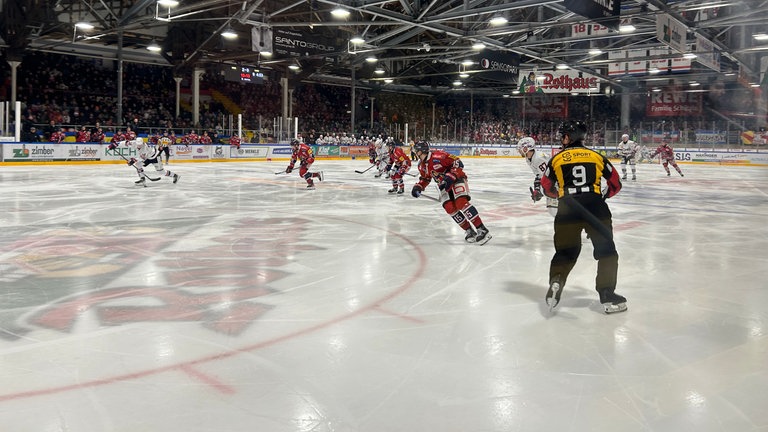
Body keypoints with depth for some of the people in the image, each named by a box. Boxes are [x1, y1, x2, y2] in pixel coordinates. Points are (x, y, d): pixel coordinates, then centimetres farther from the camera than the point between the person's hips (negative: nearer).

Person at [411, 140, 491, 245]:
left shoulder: (438, 155, -22)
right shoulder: (422, 165, 5)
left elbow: (458, 163, -23)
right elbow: (425, 178, 21)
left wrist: (450, 177, -30)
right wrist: (418, 187, 5)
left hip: (457, 179, -8)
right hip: (444, 185, 8)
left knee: (461, 202, -26)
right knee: (449, 207, -11)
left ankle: (482, 229, -27)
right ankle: (469, 230, -2)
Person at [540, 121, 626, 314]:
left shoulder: (557, 159, 10)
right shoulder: (597, 156, 12)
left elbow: (547, 187, 18)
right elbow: (615, 184, 17)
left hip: (567, 210, 1)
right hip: (596, 209, 0)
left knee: (565, 251, 15)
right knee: (606, 251, 10)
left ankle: (556, 281, -8)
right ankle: (607, 294, 6)